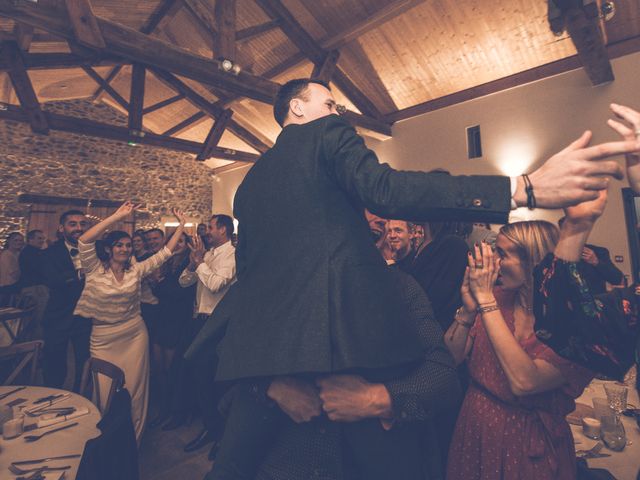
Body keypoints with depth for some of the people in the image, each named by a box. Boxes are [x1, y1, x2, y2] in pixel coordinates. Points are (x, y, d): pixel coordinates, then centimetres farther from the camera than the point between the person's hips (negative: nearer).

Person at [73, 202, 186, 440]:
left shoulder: (136, 270, 1)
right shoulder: (95, 270, -7)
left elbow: (165, 252, 0)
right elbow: (84, 241, -22)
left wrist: (181, 224, -2)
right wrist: (118, 216, -25)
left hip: (135, 335, 2)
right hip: (104, 339, -2)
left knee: (135, 390, 10)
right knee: (106, 393, 8)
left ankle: (133, 441, 30)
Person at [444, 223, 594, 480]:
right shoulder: (496, 296, -7)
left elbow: (523, 382, -32)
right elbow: (449, 357, -10)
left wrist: (485, 300, -31)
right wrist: (467, 309, -25)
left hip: (529, 443, -3)